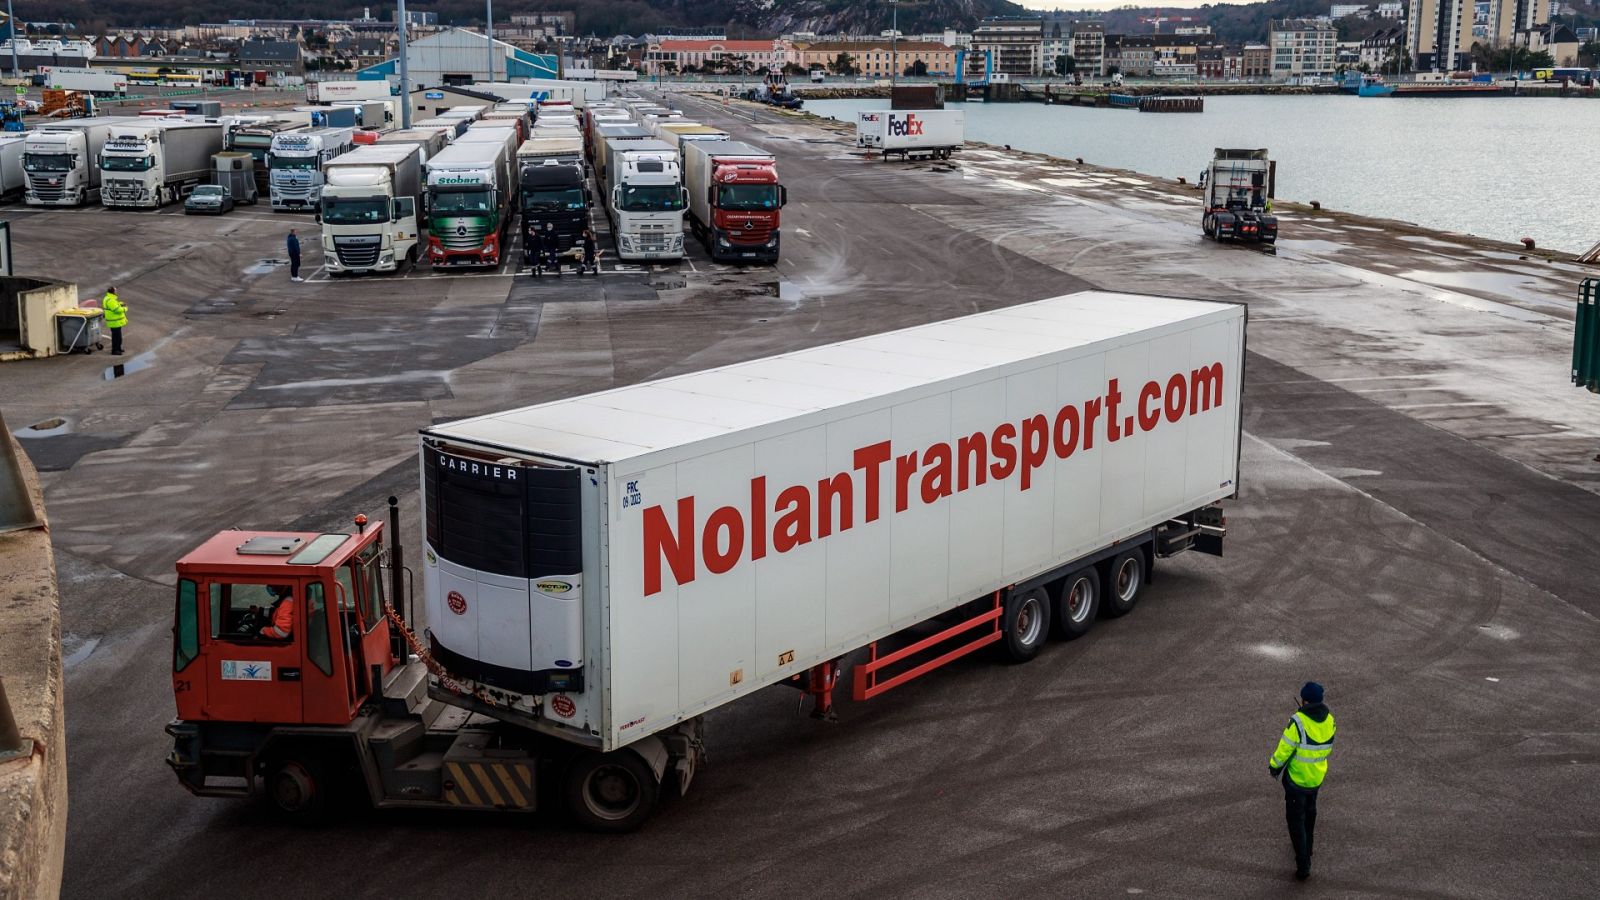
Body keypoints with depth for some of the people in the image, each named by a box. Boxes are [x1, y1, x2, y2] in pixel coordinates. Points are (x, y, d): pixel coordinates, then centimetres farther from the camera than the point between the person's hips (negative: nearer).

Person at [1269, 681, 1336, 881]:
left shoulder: (1298, 722, -27)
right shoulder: (1329, 720, -8)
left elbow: (1284, 748, -21)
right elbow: (1327, 748, 7)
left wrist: (1274, 766, -2)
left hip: (1297, 778, -6)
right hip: (1317, 777, 6)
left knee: (1296, 820, 5)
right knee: (1309, 812, 29)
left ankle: (1303, 865, 3)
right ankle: (1306, 847, 48)